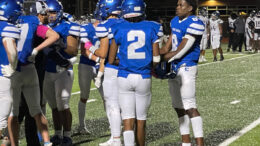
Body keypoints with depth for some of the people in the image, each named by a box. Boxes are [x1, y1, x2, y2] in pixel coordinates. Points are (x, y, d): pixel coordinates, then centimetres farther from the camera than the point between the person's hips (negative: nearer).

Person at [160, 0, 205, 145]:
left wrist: (163, 58, -10)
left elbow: (181, 50, -18)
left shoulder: (194, 24, -16)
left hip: (186, 68, -9)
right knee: (179, 107, 14)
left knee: (190, 107, -11)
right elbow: (168, 47, 18)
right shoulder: (176, 21, 12)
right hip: (175, 68, 9)